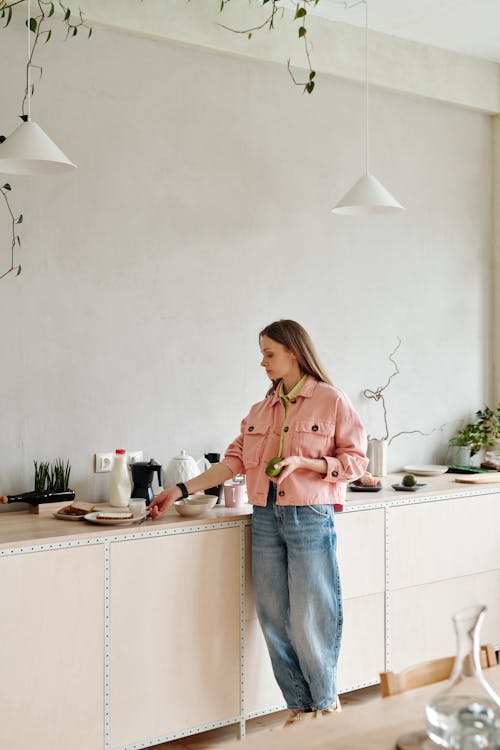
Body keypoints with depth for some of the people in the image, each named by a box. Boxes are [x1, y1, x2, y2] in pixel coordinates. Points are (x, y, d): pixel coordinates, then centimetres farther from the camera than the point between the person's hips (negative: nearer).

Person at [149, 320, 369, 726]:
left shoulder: (332, 400, -3)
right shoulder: (261, 410, 13)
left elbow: (356, 460, -4)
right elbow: (234, 460, 11)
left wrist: (303, 462, -17)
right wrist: (181, 489, 6)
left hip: (310, 519, -5)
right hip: (266, 519, 5)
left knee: (308, 621, -2)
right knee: (274, 620, 7)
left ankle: (327, 701, 22)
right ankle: (301, 705, 23)